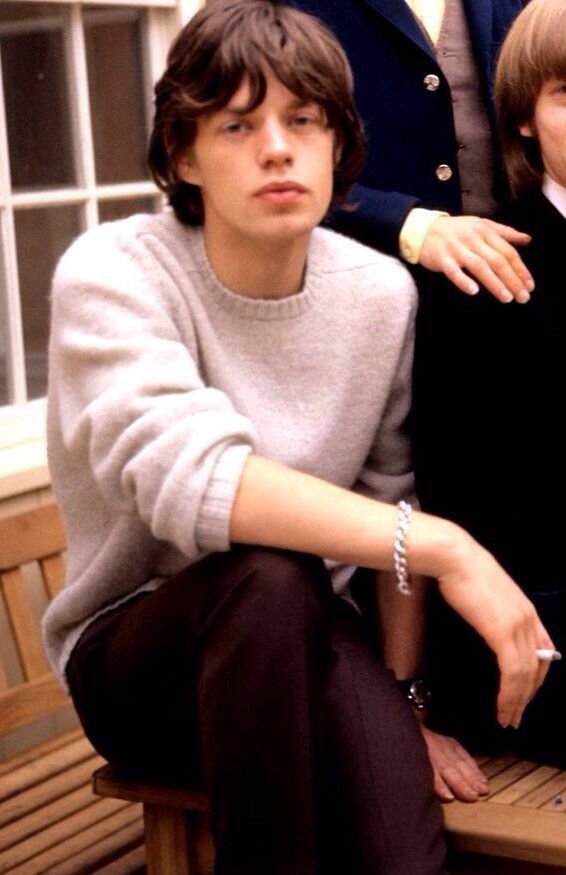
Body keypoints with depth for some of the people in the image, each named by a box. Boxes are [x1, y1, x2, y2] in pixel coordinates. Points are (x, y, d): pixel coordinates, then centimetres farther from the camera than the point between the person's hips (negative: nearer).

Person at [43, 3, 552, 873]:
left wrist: (410, 697, 1)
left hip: (303, 649, 1)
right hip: (134, 657, 0)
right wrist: (443, 547, -36)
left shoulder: (381, 294, -3)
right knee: (269, 577, -36)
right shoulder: (111, 275, -17)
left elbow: (392, 503, 6)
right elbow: (188, 478, -33)